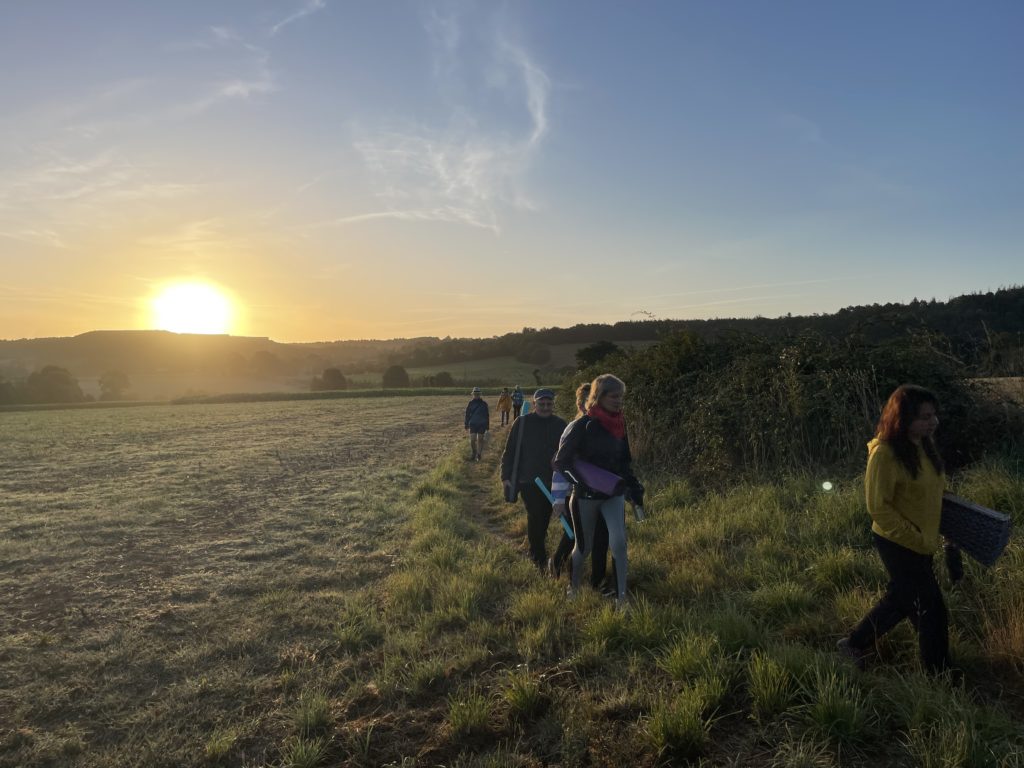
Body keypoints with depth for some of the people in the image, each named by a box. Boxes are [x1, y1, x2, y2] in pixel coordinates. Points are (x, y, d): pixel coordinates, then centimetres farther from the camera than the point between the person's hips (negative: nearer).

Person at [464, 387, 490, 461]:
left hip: (482, 425, -1)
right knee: (472, 440, -4)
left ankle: (479, 455, 14)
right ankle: (473, 454, 13)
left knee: (480, 440, 3)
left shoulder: (483, 403, -1)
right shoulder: (471, 403, 3)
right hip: (473, 424, 1)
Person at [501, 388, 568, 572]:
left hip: (552, 481, 4)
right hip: (529, 481, -3)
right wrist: (506, 476, -6)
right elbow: (510, 451, -3)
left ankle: (536, 550, 33)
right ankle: (540, 559, 4)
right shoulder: (522, 423, -6)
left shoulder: (560, 424, 3)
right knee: (535, 517, -9)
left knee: (544, 518, 13)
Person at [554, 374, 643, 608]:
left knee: (618, 543, -12)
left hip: (614, 495, 4)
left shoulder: (619, 424, 1)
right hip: (587, 497, -4)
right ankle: (573, 588, 35)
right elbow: (561, 461, -17)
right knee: (584, 547, 10)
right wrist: (584, 484, -28)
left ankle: (621, 598, 0)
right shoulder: (583, 425, -17)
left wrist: (634, 488, 7)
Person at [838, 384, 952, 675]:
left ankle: (855, 644, 38)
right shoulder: (885, 453, -24)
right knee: (931, 608, 3)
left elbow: (931, 490, 15)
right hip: (898, 544, -8)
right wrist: (916, 539, -19)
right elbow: (878, 507, -21)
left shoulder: (922, 445, 1)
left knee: (901, 599, 21)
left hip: (922, 542, 8)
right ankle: (938, 674, 24)